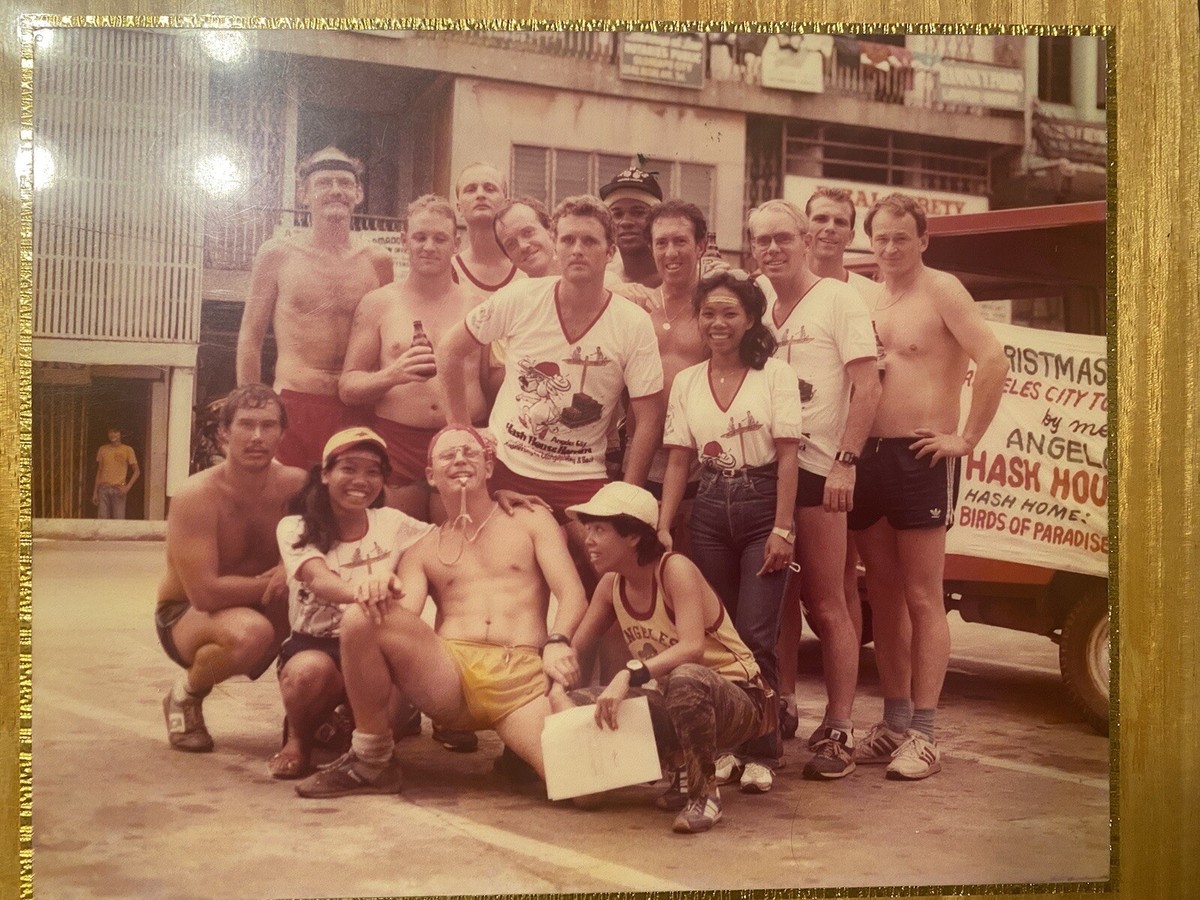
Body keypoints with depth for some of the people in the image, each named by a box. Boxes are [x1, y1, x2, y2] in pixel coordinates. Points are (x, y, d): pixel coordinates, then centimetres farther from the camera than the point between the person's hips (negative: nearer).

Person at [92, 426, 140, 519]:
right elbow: (98, 472, 15)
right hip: (103, 488, 3)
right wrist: (95, 492, 9)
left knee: (118, 519, -7)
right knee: (102, 519, -3)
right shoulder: (102, 449, 12)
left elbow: (137, 471, 2)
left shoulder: (127, 450, 3)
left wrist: (127, 487, -10)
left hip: (119, 489, -2)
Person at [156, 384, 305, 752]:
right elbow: (205, 594, -28)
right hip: (186, 615, -4)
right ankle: (185, 696, -5)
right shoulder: (197, 496, -24)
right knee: (251, 631, -38)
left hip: (261, 609, 4)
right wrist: (273, 582, -20)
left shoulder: (295, 485, -12)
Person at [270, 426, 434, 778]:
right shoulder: (295, 528, -5)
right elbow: (319, 580, -26)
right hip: (314, 645, -2)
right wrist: (359, 591, -48)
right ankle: (298, 740, -1)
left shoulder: (392, 524, 4)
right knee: (310, 670, -38)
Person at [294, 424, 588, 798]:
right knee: (360, 619, -25)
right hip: (449, 672, 2)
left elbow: (572, 593, 6)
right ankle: (370, 763, -9)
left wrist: (557, 642, -16)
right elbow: (402, 617, 4)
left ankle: (521, 745, 6)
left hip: (522, 674, -2)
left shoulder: (531, 521, 18)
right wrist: (381, 596, -20)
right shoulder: (422, 551, 22)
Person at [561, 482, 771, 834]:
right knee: (580, 703, -8)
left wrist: (629, 675, -45)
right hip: (681, 700, 8)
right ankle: (684, 775, 6)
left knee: (685, 679, -41)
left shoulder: (675, 569, -21)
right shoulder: (612, 585, 1)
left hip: (739, 701, -8)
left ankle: (705, 792, -17)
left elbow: (692, 647, -35)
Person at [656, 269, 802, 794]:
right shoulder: (686, 383, 8)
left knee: (755, 635, -9)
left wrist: (782, 529, -11)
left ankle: (761, 754, -1)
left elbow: (787, 456, -5)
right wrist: (662, 527, -2)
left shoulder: (775, 375, -2)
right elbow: (679, 460, 7)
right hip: (710, 511, 4)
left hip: (762, 507, -3)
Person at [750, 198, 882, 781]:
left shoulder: (839, 300, -1)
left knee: (826, 605, -2)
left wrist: (845, 462, -15)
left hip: (815, 468, -5)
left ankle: (840, 731, 5)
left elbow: (867, 386, -7)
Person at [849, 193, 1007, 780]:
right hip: (868, 456, 6)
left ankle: (922, 736, 1)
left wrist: (967, 439, -14)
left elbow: (994, 361, -15)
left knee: (922, 598, -3)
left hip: (921, 457, -6)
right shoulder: (869, 300, 14)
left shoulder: (941, 291, -5)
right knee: (883, 596, 11)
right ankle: (894, 724, 20)